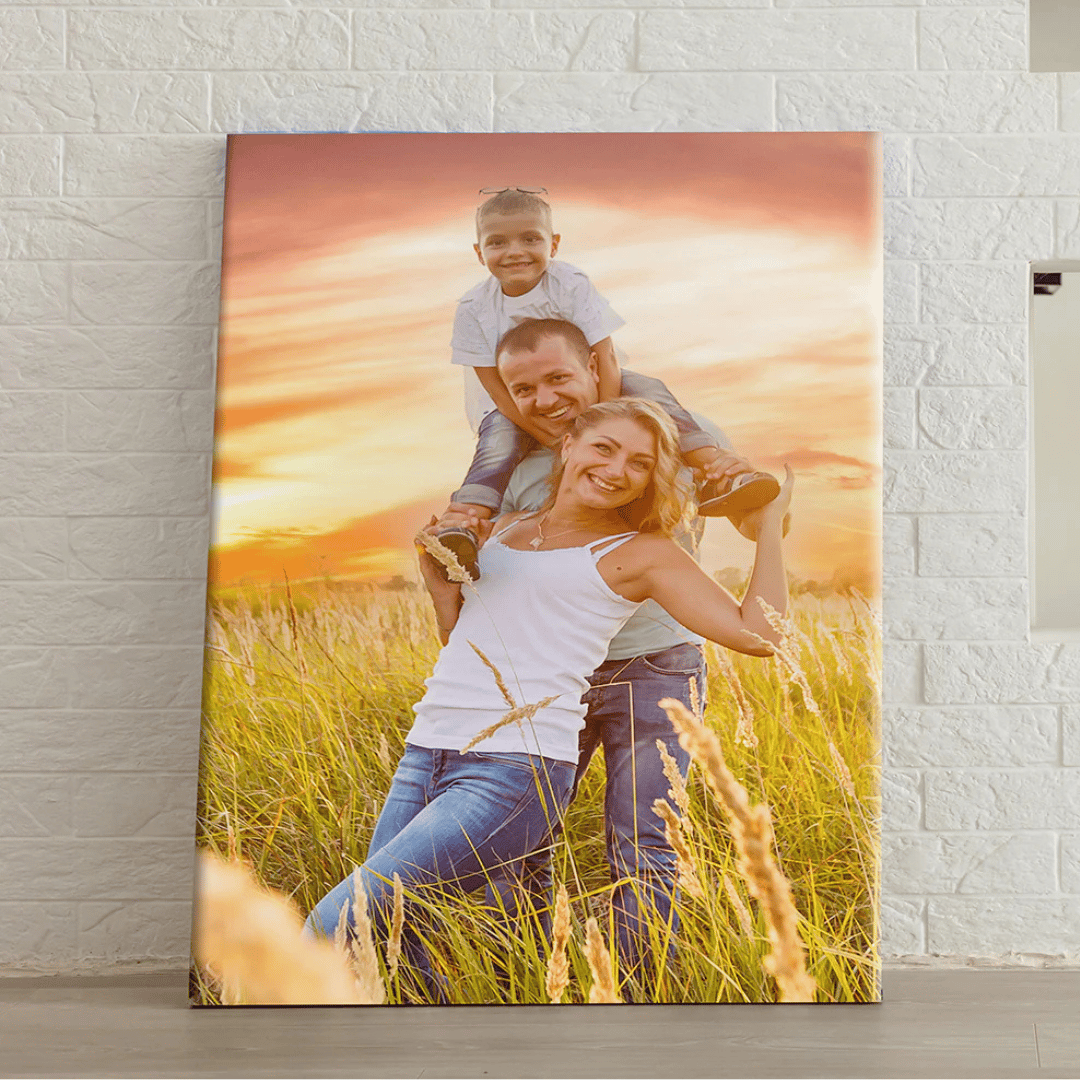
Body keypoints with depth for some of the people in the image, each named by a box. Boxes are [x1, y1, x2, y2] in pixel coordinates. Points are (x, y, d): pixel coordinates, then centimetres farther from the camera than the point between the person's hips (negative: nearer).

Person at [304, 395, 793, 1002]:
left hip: (515, 771, -7)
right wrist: (440, 581, 8)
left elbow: (756, 634, -3)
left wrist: (770, 522, 5)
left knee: (331, 930, -12)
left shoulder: (638, 552, 3)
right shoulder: (499, 532, 18)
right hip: (424, 757, 7)